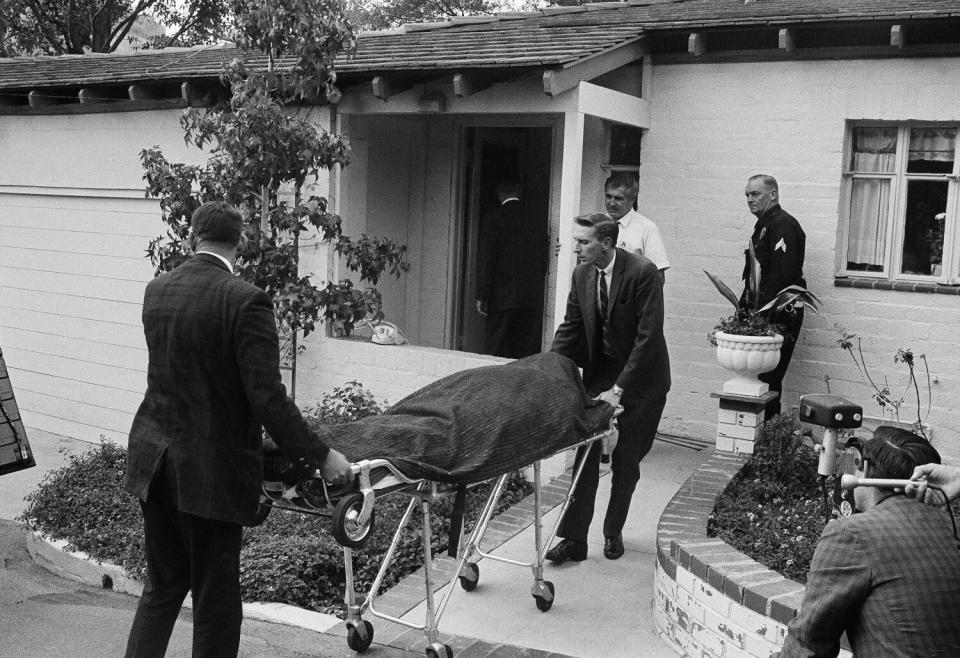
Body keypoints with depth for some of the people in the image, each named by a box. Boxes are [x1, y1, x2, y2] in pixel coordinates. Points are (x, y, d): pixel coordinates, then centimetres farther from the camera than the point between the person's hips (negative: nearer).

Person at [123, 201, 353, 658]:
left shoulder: (156, 291, 5)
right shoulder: (245, 301, -17)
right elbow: (267, 397, -21)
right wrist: (320, 456, -14)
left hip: (154, 459, 6)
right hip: (212, 469, -6)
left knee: (162, 585, 21)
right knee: (215, 600, 8)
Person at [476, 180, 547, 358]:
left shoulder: (494, 219, -6)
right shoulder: (535, 219, 6)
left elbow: (487, 260, -8)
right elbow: (543, 263, 9)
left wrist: (482, 297, -5)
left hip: (502, 297, -4)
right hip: (533, 298, 4)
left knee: (497, 351, 1)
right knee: (527, 354, 8)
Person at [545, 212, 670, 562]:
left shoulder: (643, 273, -21)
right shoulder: (582, 274, -3)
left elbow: (648, 336, -24)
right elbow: (570, 326, 5)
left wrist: (619, 389, -27)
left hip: (640, 378, -4)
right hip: (599, 372, 5)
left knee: (625, 460, 5)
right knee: (586, 453, -1)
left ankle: (613, 532, 25)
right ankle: (574, 539, 3)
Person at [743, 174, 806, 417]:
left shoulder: (783, 225, -11)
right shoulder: (764, 225, 21)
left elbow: (782, 276, -20)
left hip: (779, 317, -10)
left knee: (768, 379, -8)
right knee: (762, 379, 9)